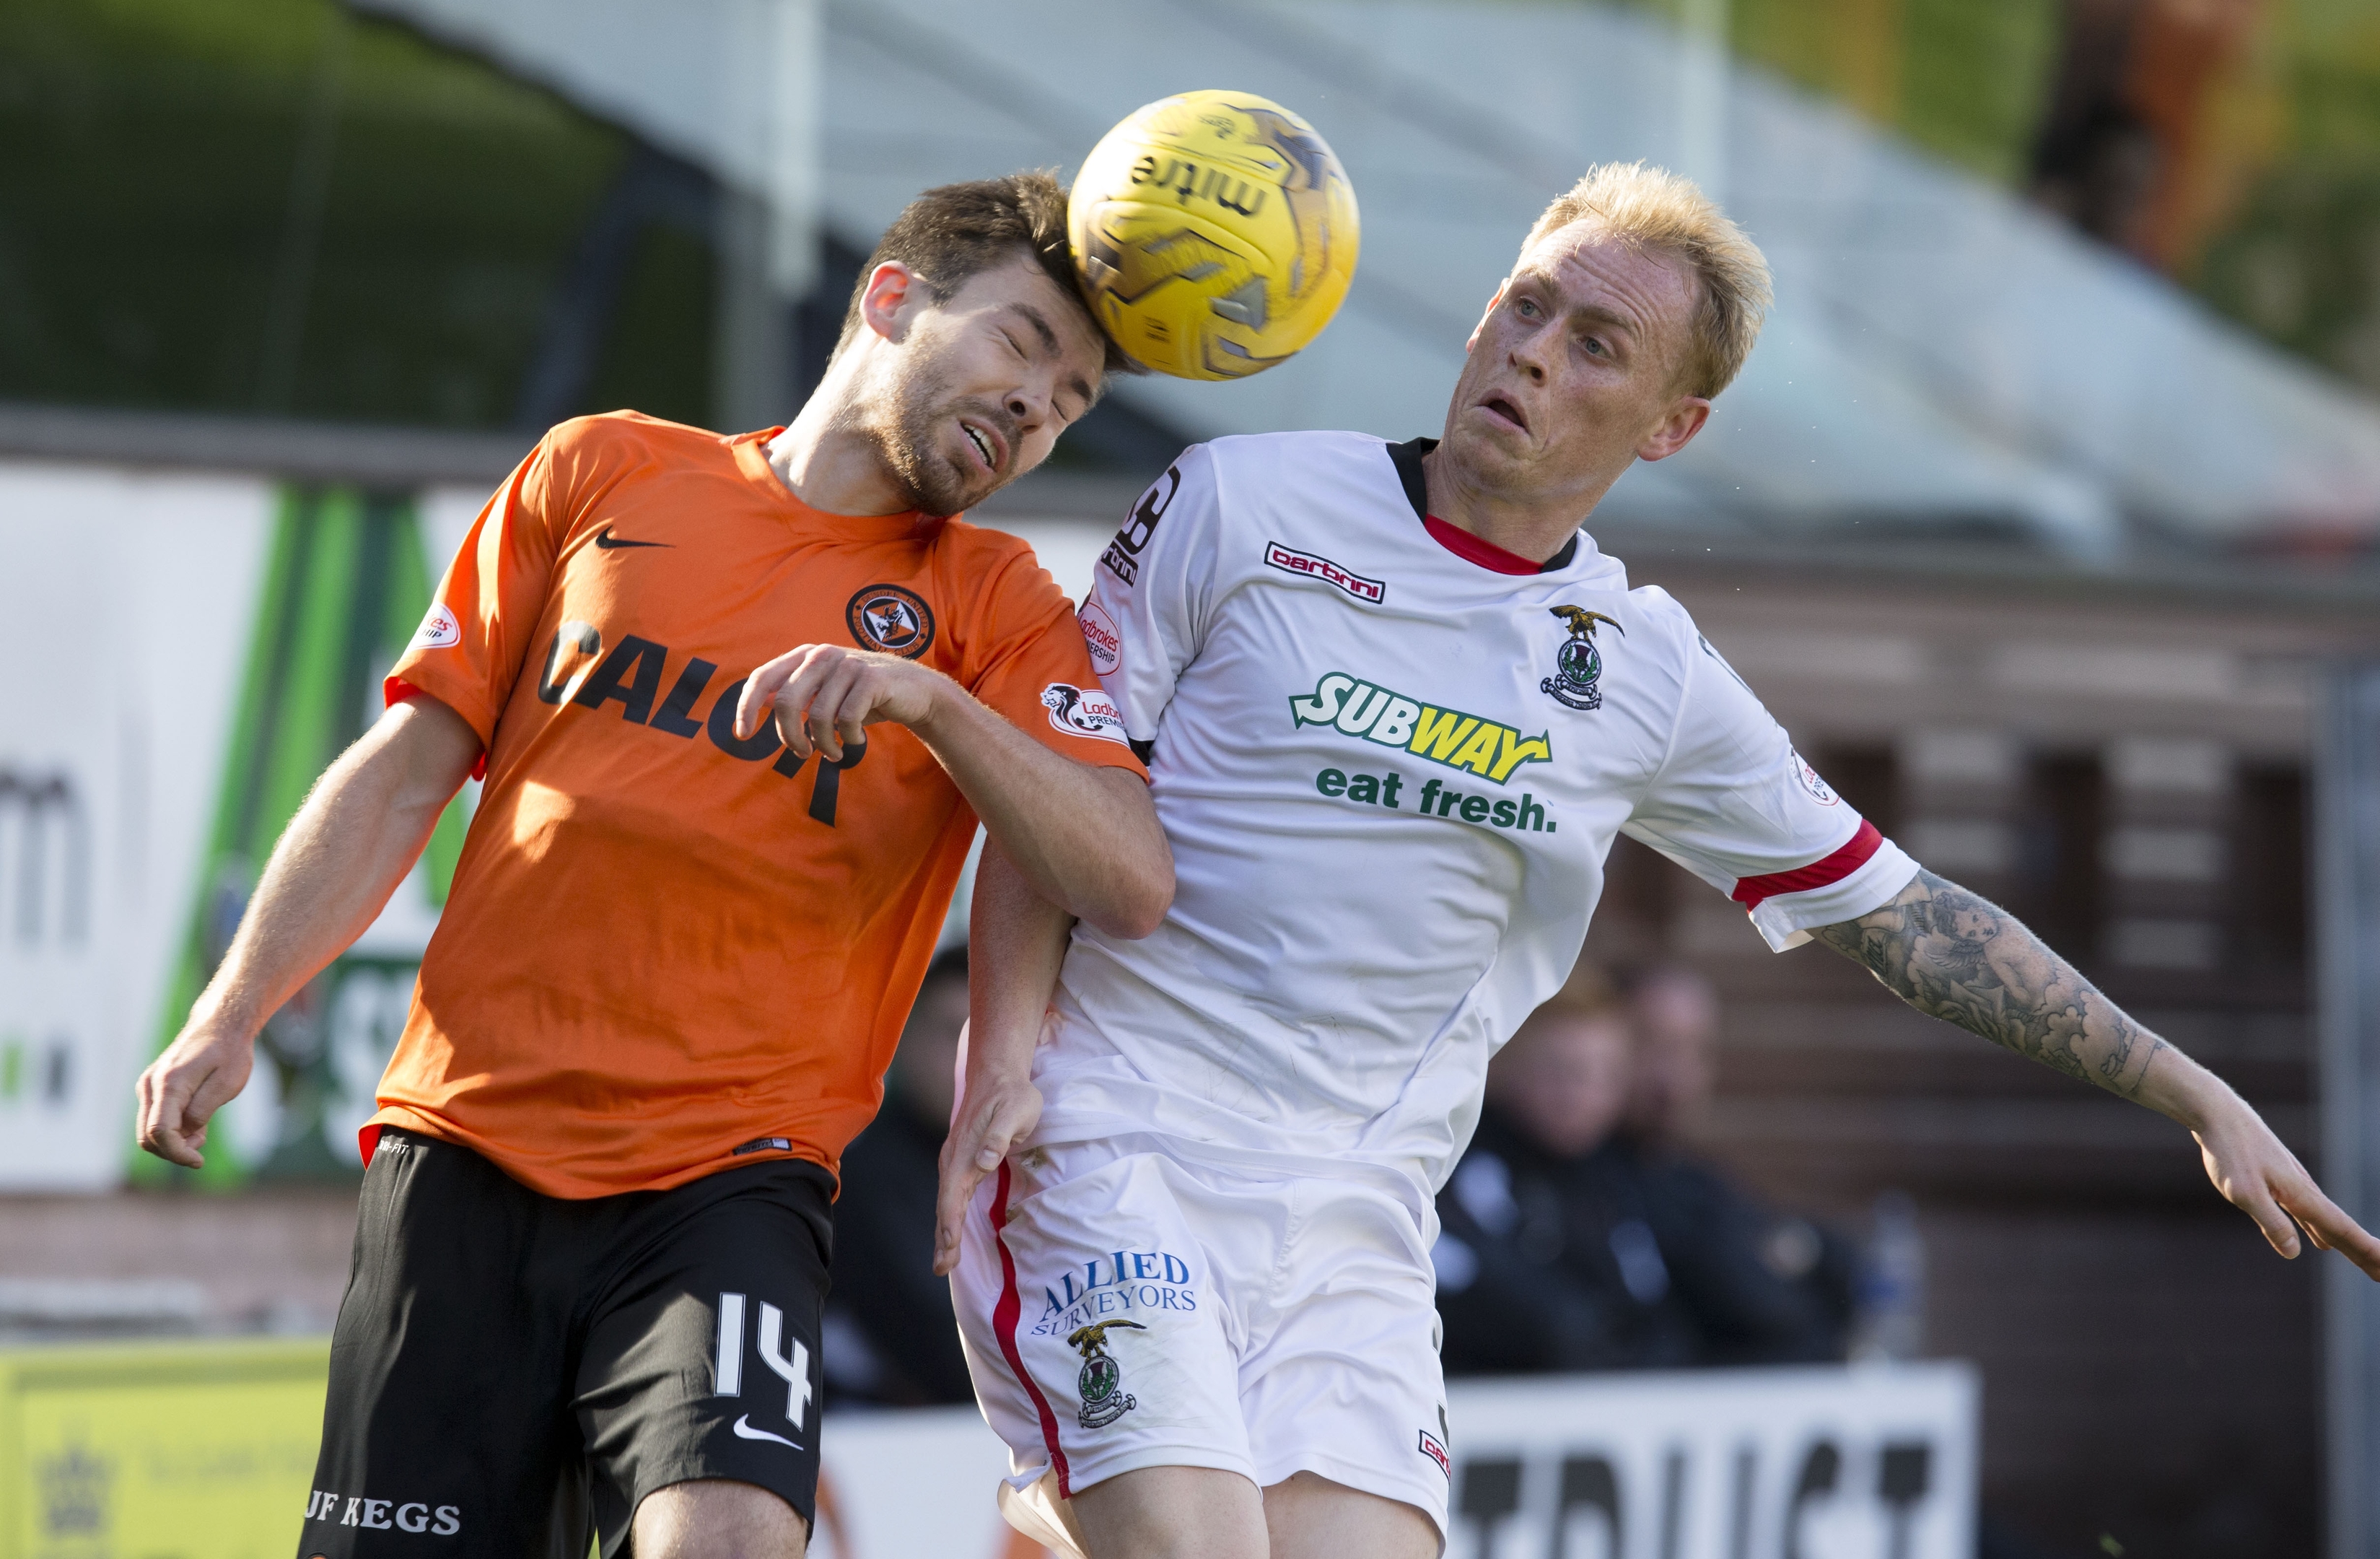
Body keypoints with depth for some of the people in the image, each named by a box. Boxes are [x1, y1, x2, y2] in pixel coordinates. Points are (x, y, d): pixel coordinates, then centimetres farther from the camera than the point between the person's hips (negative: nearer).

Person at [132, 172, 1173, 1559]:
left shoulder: (994, 604, 9)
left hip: (728, 1178, -1)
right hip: (465, 1150, 2)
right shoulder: (604, 472, 12)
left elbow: (1132, 885, -4)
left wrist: (930, 700, -17)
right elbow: (409, 768, 13)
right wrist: (232, 1014, 4)